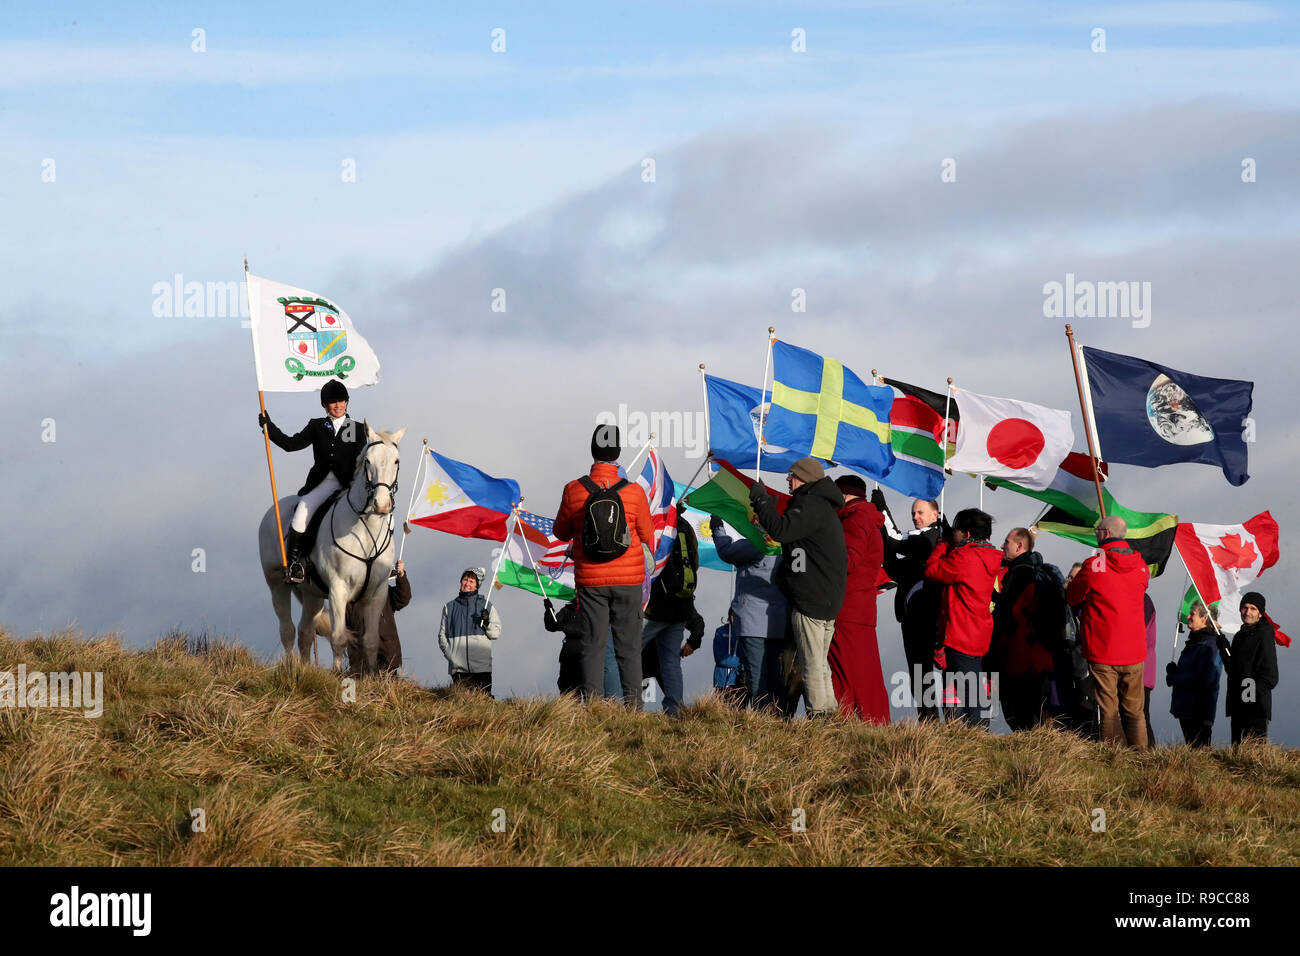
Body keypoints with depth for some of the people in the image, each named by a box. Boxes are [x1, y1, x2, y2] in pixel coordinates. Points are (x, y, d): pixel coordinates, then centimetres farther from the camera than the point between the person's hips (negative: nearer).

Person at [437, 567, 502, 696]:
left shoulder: (486, 606, 13)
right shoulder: (450, 607, 16)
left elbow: (496, 633, 12)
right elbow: (442, 635, 17)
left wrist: (487, 623, -9)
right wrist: (449, 654, 1)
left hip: (481, 666, -1)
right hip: (458, 667, 1)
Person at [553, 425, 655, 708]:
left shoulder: (574, 491, -6)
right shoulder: (634, 492, -8)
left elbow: (561, 533, 7)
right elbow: (647, 535, 5)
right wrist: (647, 561, 25)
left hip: (590, 581, 0)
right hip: (629, 579, 0)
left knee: (592, 644, 4)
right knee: (629, 645, 5)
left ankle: (592, 702, 0)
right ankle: (632, 703, 2)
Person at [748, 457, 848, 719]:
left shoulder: (812, 505, -12)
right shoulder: (824, 507, 22)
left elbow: (781, 529, -25)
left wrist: (760, 499, -14)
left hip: (810, 600, -10)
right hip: (828, 601, 10)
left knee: (811, 664, -9)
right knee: (820, 665, 13)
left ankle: (817, 713, -10)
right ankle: (828, 712, 13)